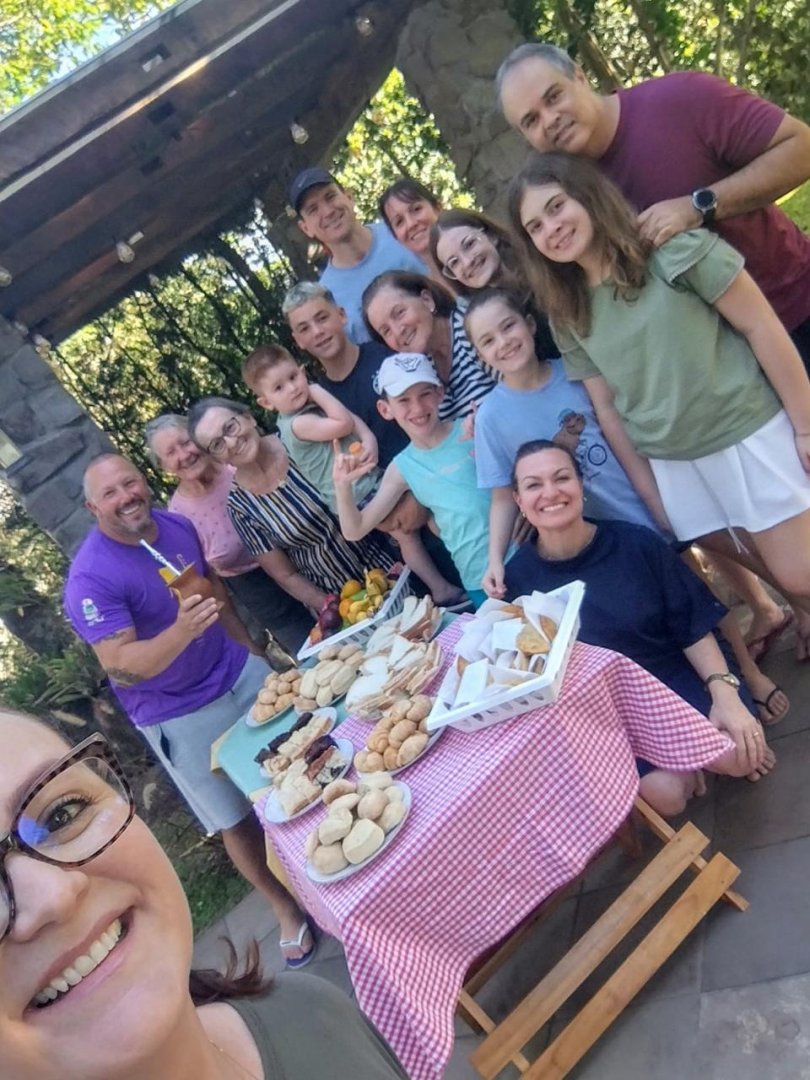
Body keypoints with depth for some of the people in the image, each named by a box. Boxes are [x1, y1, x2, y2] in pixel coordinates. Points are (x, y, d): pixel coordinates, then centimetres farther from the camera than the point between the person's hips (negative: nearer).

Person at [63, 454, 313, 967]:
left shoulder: (177, 525, -5)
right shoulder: (90, 577, -24)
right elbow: (120, 665, -29)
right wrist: (182, 629, -45)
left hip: (240, 672, 6)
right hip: (178, 716, -5)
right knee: (237, 821, 9)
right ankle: (286, 907, 33)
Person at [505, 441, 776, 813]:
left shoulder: (636, 542, -13)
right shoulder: (519, 576, -13)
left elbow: (693, 627, -7)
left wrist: (724, 693, -18)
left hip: (676, 677, 1)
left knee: (736, 755, -22)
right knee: (667, 794, -19)